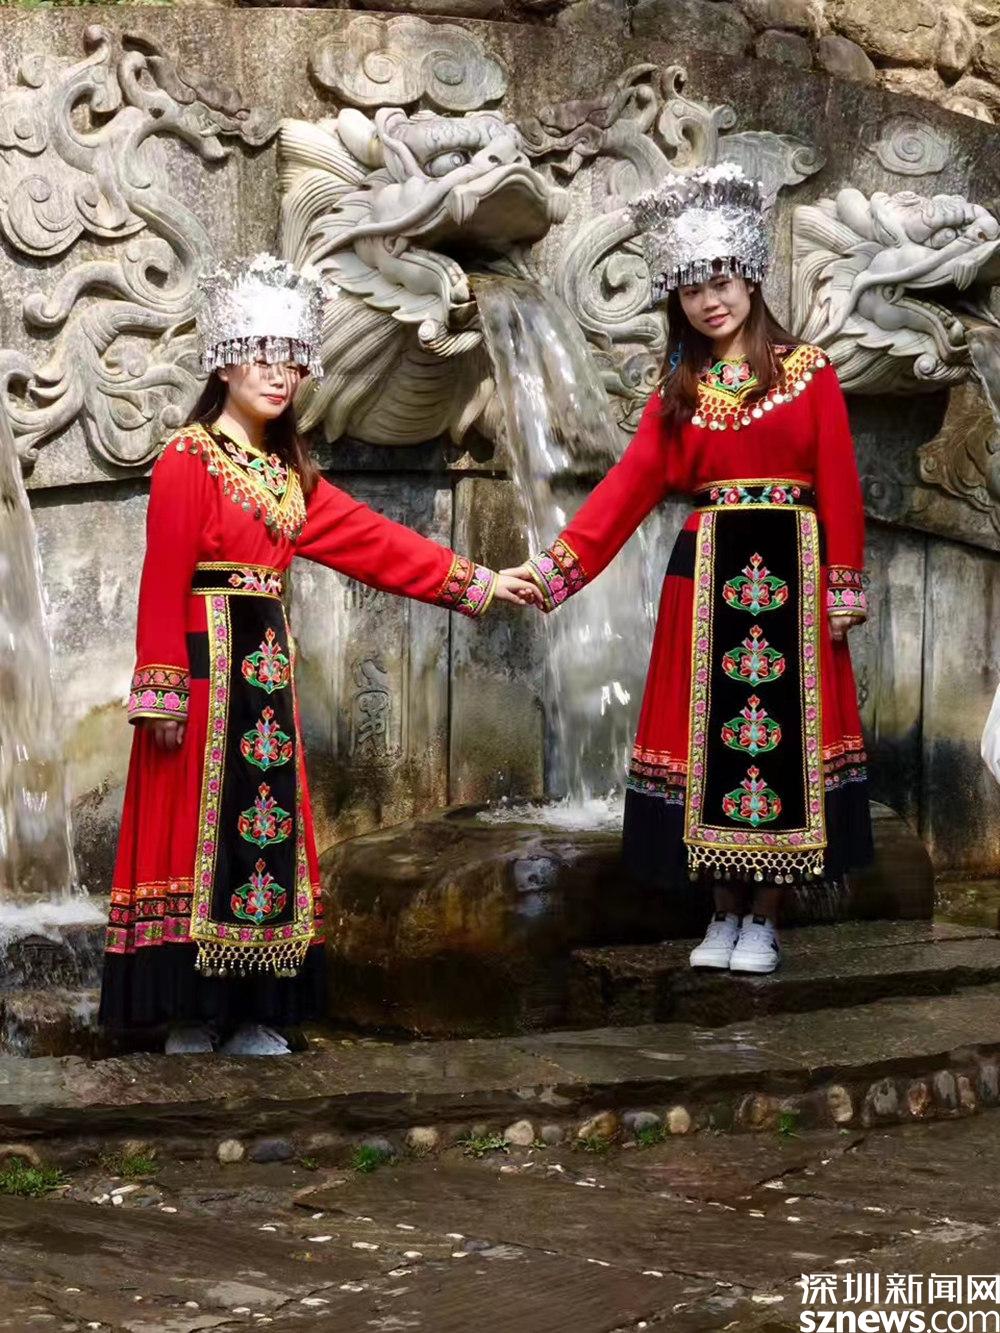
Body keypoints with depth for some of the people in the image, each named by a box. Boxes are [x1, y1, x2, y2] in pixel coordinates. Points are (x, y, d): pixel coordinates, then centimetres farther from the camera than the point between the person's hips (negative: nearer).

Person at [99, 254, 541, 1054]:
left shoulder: (288, 475, 17)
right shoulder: (188, 461, -6)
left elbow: (375, 540, 15)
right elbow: (163, 583, -11)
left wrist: (477, 583, 12)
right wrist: (164, 690, -17)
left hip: (267, 667, 8)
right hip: (208, 663, -8)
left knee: (265, 824, 7)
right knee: (201, 828, -6)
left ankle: (253, 1015, 12)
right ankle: (190, 1016, 0)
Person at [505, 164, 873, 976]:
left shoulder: (809, 373, 3)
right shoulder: (678, 393, 10)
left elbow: (839, 485, -1)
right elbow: (629, 487, 1)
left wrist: (844, 586, -8)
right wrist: (559, 566, -10)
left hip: (791, 574, -2)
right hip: (706, 577, 3)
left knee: (780, 735, -1)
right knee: (710, 736, 3)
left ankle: (763, 921, 8)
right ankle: (724, 915, 13)